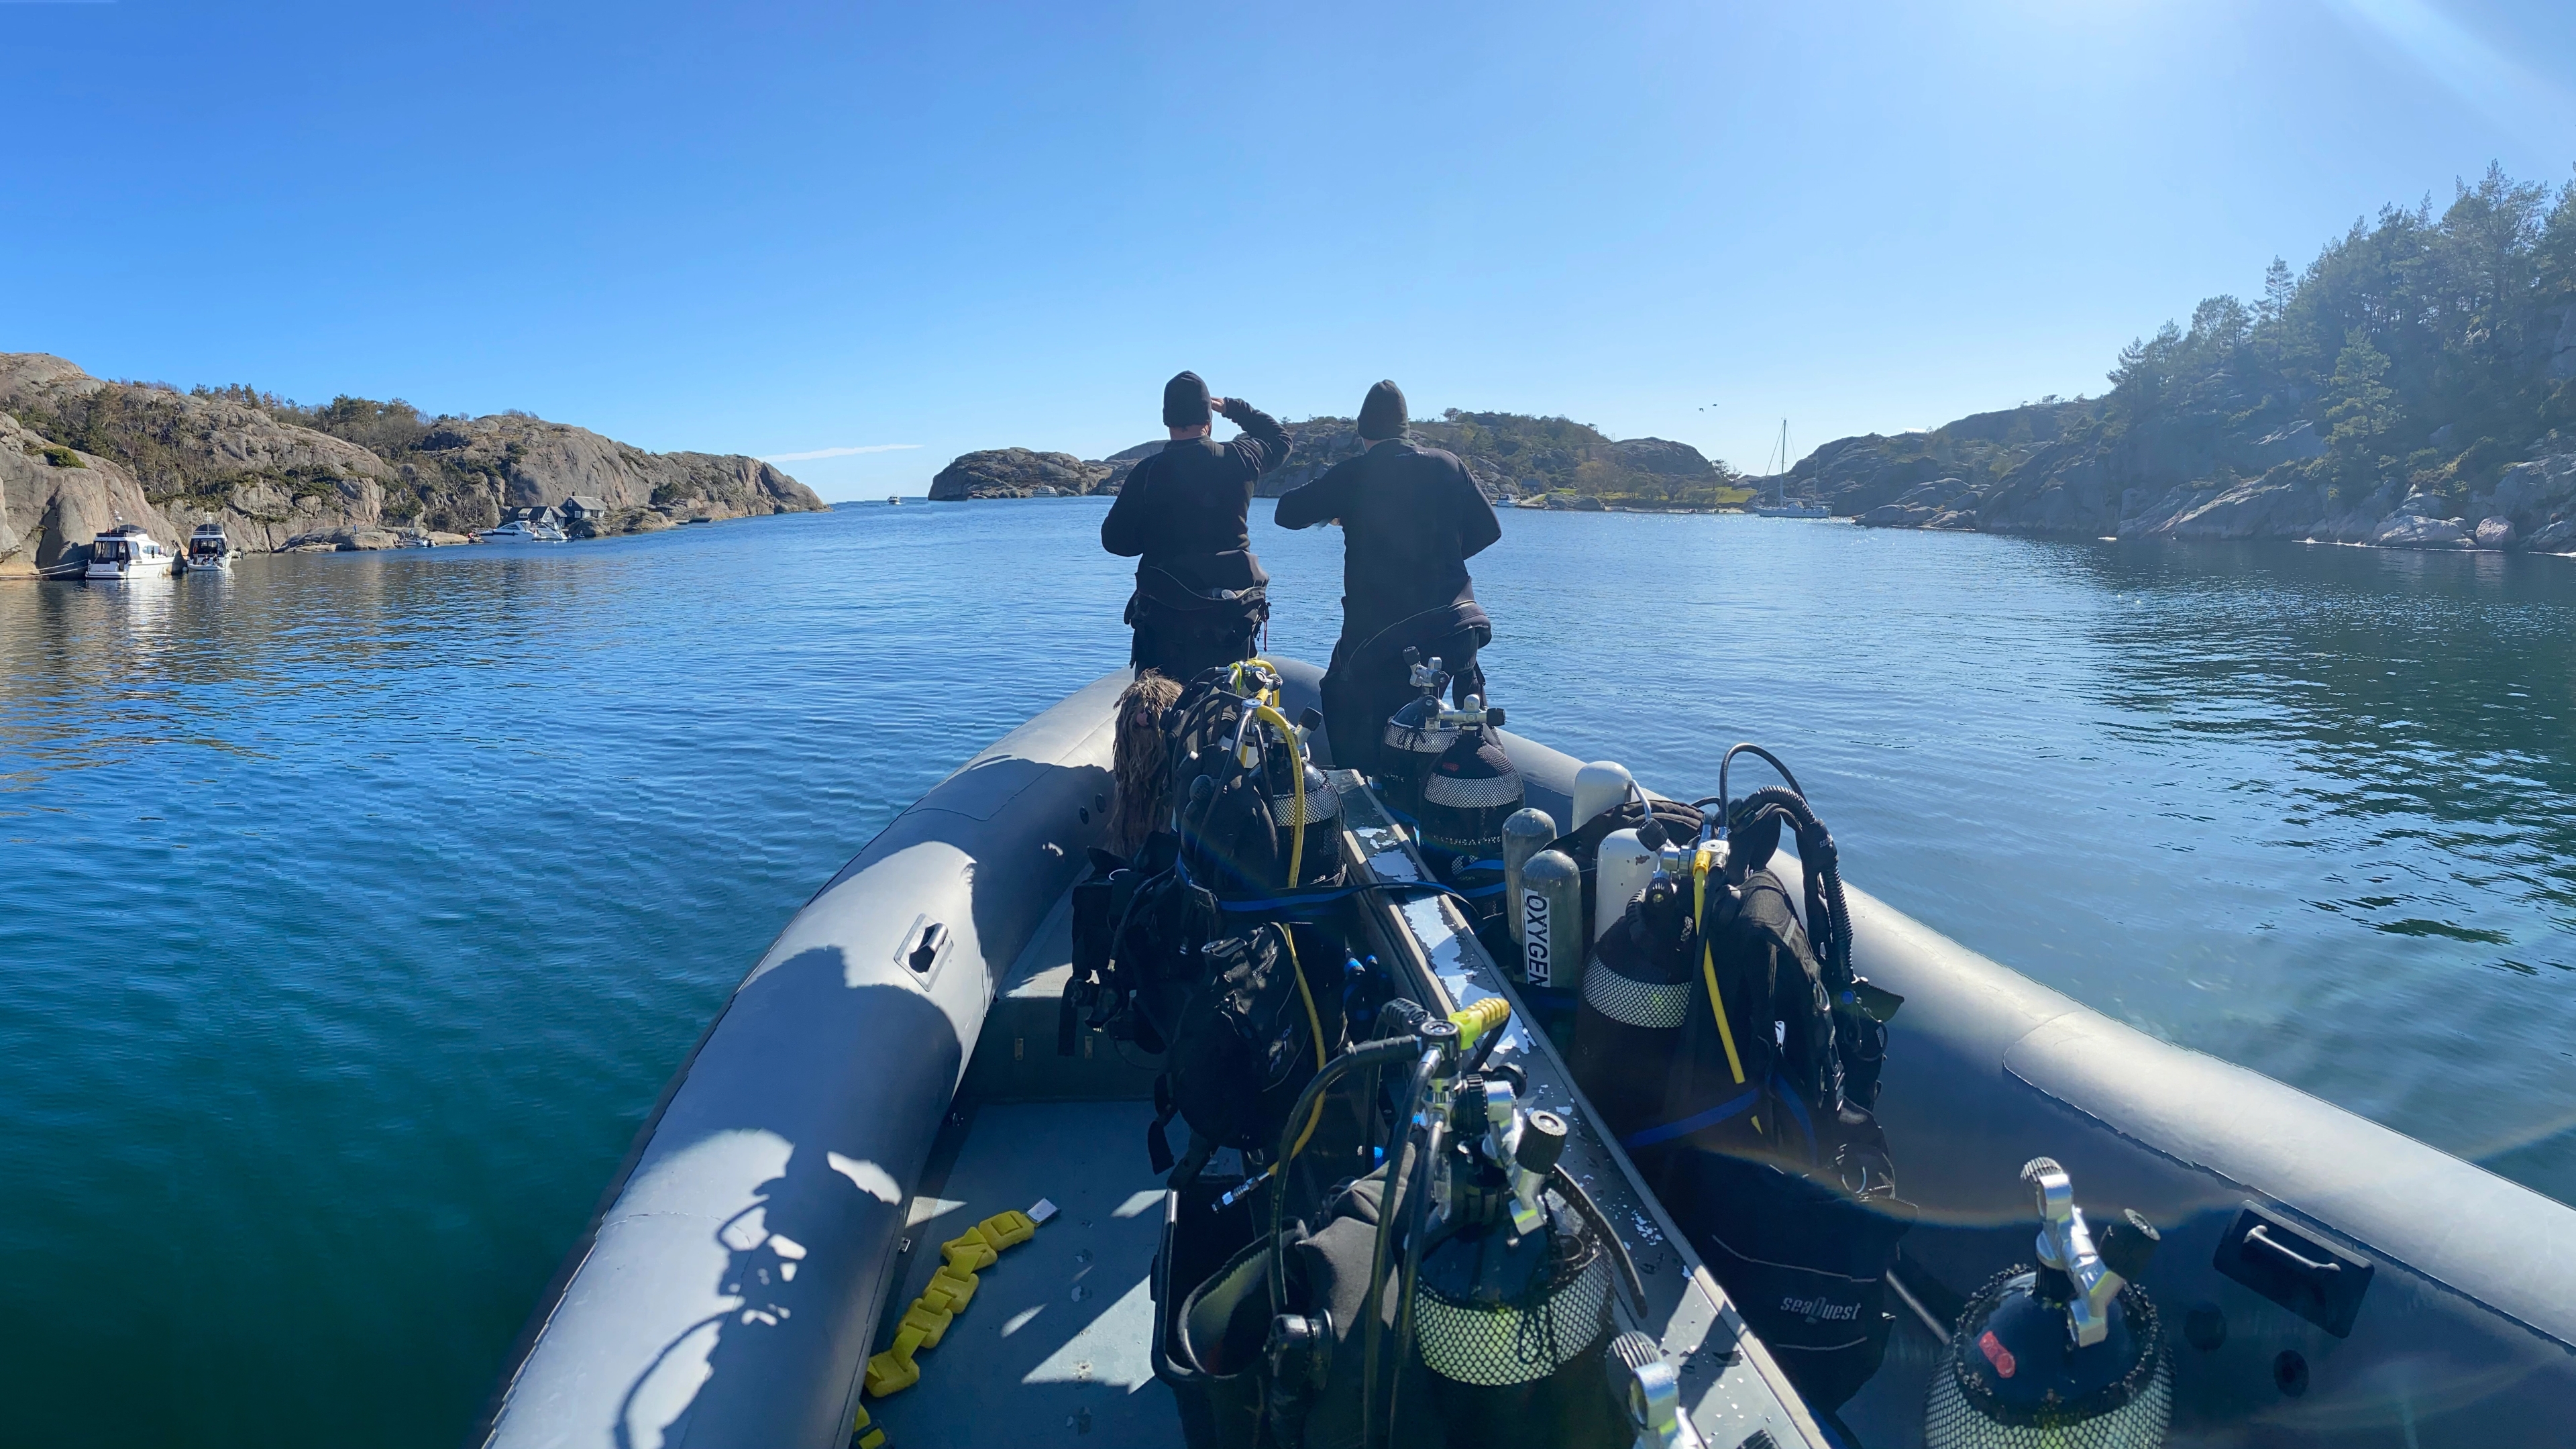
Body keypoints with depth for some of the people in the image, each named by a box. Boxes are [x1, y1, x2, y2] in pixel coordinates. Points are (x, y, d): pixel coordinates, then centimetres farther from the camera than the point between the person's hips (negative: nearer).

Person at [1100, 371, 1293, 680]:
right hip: (1232, 617, 2)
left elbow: (1114, 540, -2)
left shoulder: (1148, 471, -7)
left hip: (1163, 616, -2)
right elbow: (1280, 438, 20)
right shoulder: (1238, 460, -2)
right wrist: (1232, 407, 26)